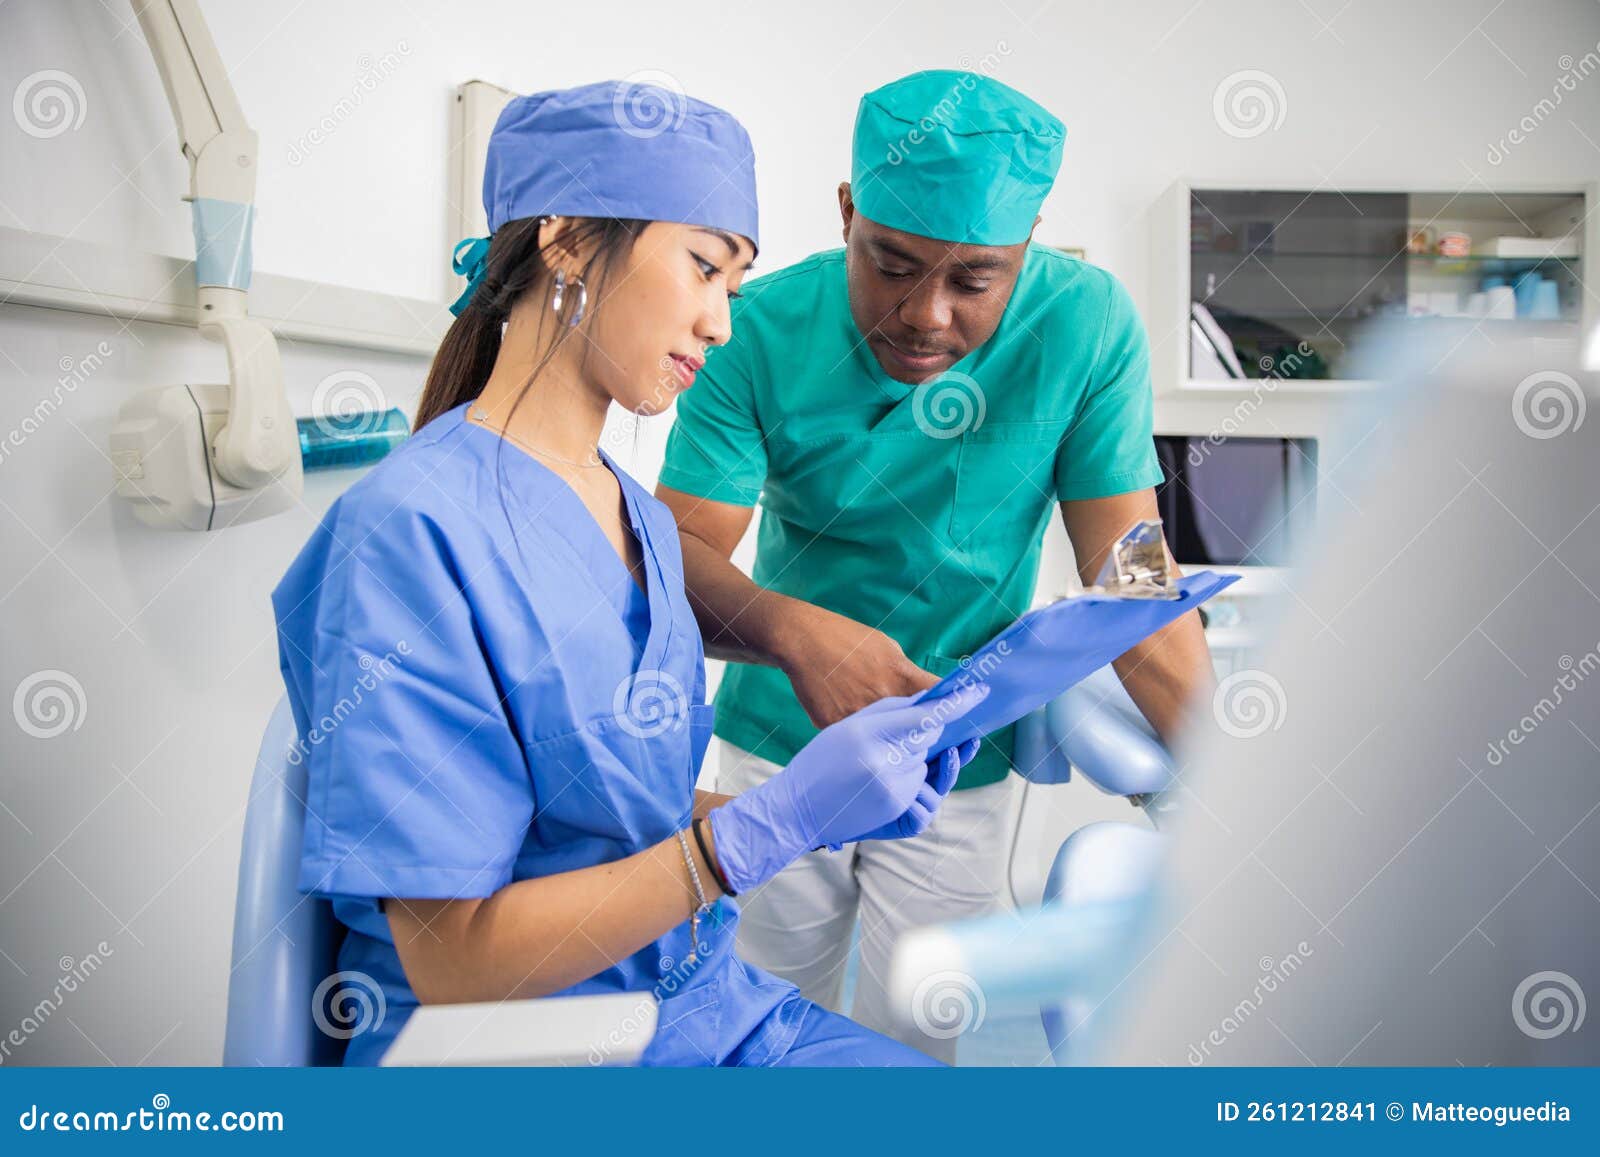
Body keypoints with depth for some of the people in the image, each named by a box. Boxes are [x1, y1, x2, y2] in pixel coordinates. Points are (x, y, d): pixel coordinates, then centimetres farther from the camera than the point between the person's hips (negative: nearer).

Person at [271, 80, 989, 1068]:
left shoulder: (646, 523, 7)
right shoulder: (406, 531, -18)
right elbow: (453, 959, -19)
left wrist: (830, 806, -3)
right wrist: (772, 824, -23)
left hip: (704, 999, 7)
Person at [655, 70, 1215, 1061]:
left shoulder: (1087, 326, -17)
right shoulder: (764, 329, -17)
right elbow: (677, 554, -21)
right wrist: (791, 630, -43)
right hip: (778, 739, 1)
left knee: (914, 1044, 13)